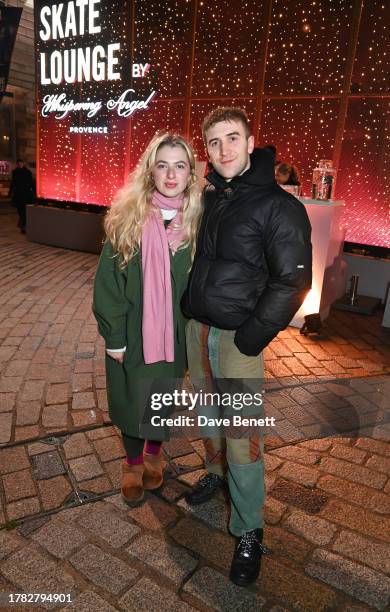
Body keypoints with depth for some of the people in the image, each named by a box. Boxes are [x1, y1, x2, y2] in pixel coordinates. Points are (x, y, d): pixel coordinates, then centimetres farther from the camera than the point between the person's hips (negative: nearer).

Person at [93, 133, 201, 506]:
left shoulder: (196, 220, -6)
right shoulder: (128, 217, -9)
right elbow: (108, 281, -8)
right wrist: (113, 336, -9)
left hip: (174, 334, 1)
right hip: (133, 333, -1)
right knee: (132, 401, 15)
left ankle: (154, 453, 48)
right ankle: (133, 463, 43)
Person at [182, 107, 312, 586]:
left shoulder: (278, 205, -11)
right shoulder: (207, 196, 8)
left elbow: (293, 278, -13)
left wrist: (255, 334, -14)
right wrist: (189, 310, 13)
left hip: (239, 335, -6)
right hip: (197, 325, 6)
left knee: (242, 434, -2)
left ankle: (249, 532, 16)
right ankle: (215, 472, 45)